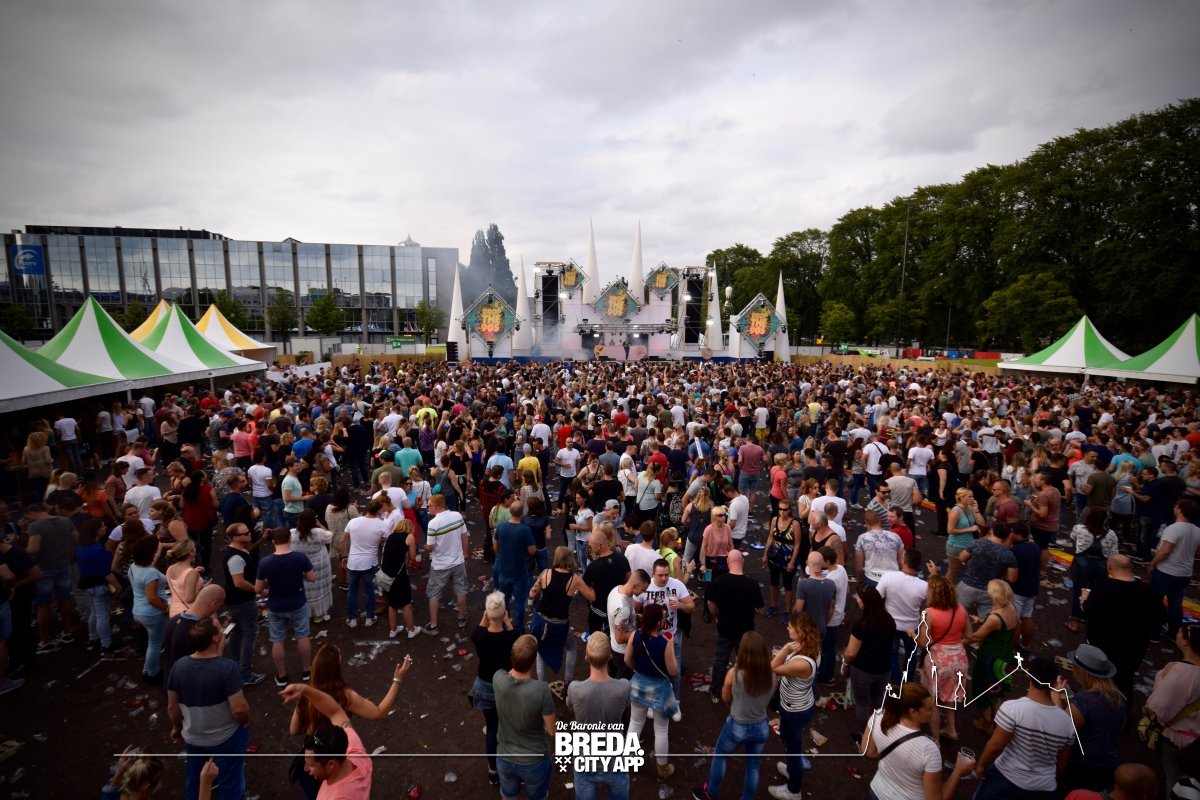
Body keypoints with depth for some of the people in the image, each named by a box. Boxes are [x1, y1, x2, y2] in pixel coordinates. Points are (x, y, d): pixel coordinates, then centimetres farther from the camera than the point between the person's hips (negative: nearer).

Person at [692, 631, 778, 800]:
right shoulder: (773, 675, -19)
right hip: (761, 728, 2)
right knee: (753, 765, 27)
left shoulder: (734, 674, -27)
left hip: (737, 727, -2)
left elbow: (725, 698, -8)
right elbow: (768, 697, 2)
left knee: (719, 756, 26)